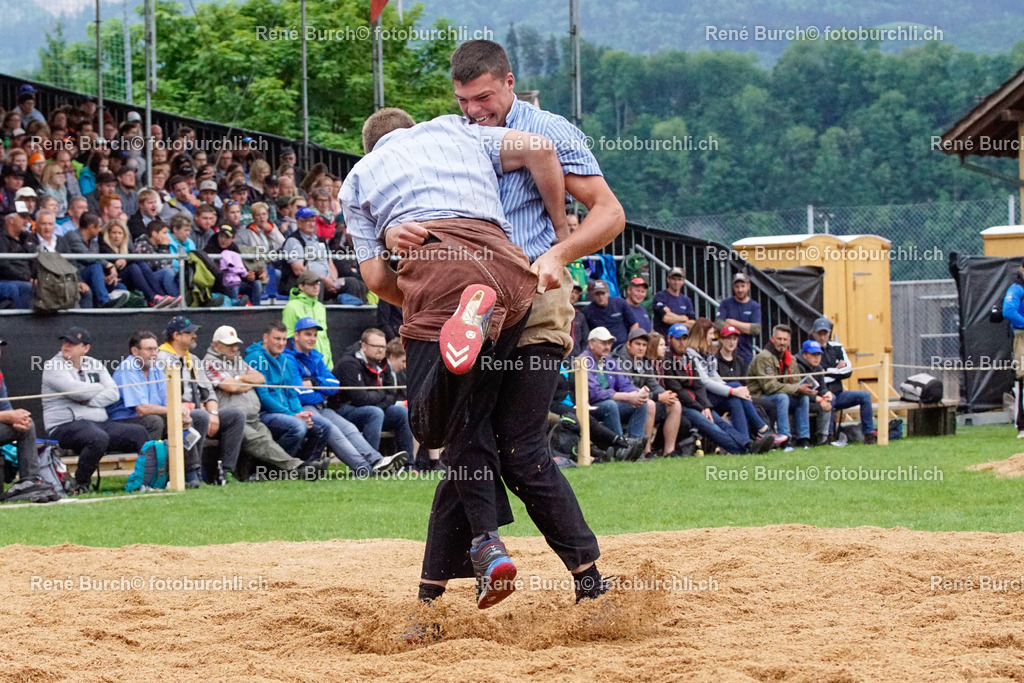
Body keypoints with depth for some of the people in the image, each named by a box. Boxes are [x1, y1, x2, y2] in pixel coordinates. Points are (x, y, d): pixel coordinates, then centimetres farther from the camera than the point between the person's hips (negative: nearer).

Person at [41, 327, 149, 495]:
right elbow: (76, 391, -17)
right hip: (66, 425, -6)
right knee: (98, 438, -37)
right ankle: (80, 485, -21)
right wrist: (100, 388, 1)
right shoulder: (53, 366, -1)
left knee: (138, 433, -10)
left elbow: (113, 393, 4)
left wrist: (89, 401, -12)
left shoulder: (94, 365, 17)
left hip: (100, 423, 6)